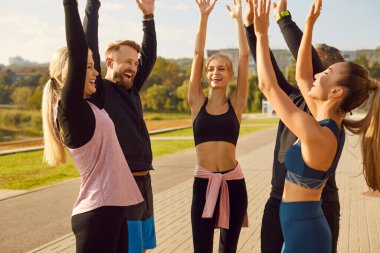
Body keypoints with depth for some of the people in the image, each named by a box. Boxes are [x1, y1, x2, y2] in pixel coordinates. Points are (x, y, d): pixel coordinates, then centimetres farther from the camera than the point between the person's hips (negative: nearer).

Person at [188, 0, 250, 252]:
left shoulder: (236, 104, 3)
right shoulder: (198, 102, 3)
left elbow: (245, 55, -1)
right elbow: (198, 53, 0)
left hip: (233, 182, 0)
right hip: (203, 183, 0)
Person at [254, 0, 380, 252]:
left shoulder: (317, 134, -24)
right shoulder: (332, 126, 1)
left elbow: (268, 85, -20)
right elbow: (301, 76, 12)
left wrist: (261, 34, -13)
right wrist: (309, 26, 12)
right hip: (304, 227, 9)